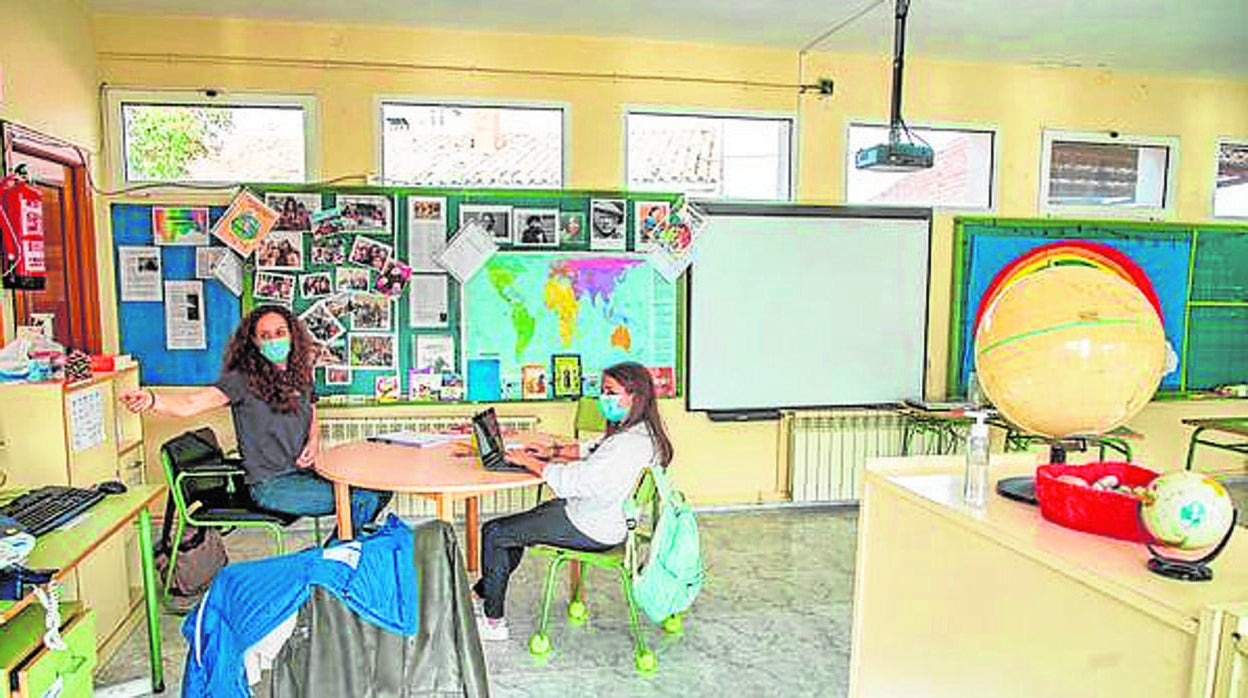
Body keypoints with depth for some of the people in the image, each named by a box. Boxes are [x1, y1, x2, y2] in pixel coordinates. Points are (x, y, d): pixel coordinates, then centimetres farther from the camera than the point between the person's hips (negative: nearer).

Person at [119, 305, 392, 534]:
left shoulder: (300, 376, 10)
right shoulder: (244, 379, -9)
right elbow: (193, 403, -22)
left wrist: (314, 442, 1)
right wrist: (152, 401, -41)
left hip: (303, 473, 6)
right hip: (271, 485, -6)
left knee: (379, 489, -8)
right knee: (357, 500, -21)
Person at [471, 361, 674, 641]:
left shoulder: (631, 444, -28)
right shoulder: (639, 432, 5)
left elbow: (574, 481, -26)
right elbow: (593, 452, 20)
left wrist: (528, 461, -14)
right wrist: (554, 450, 6)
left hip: (593, 529, -11)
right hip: (597, 515, 11)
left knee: (494, 533, -1)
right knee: (513, 528, 23)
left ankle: (493, 621, 12)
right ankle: (482, 593, 33)